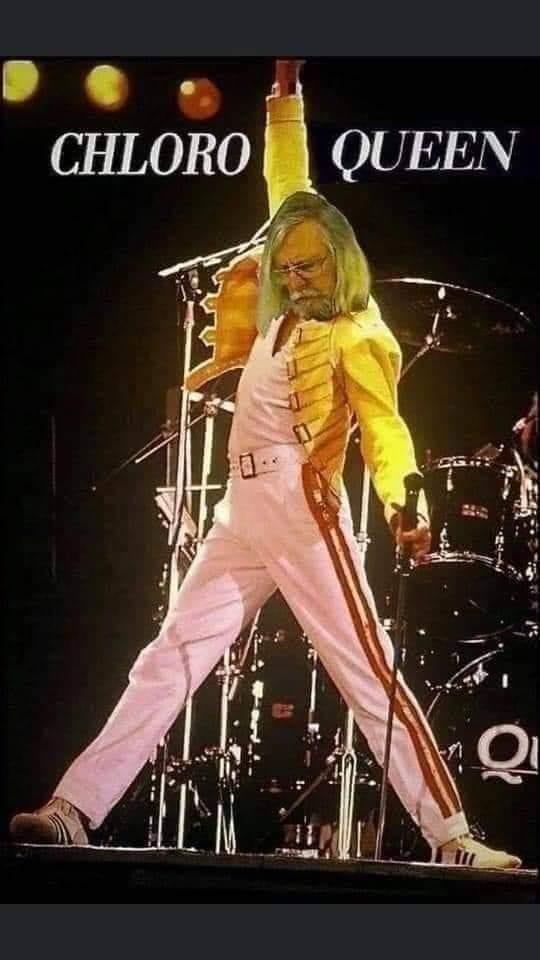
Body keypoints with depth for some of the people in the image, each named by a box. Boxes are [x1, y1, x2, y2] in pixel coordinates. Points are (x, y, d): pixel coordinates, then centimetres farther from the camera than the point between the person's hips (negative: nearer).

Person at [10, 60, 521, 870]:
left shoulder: (356, 337, -5)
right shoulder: (287, 310, 13)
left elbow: (384, 426, -19)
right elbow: (289, 194, 22)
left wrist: (402, 498, -38)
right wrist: (287, 95, 24)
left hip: (301, 510, -8)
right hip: (242, 511, 8)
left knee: (369, 673, -12)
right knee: (169, 661, 4)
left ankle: (451, 836, -14)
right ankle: (75, 809, 3)